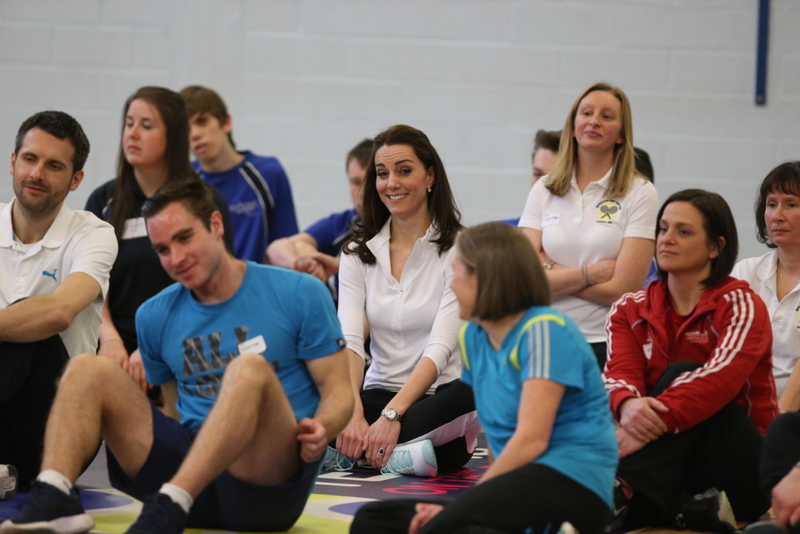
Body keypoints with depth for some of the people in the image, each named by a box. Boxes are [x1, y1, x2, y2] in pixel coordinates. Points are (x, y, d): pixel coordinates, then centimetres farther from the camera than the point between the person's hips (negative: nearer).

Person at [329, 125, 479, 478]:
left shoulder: (458, 250, -4)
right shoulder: (358, 253, 9)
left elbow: (441, 347, -14)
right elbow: (349, 341, -5)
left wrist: (392, 415, -29)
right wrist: (352, 413, -25)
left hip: (439, 396, -2)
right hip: (379, 393, 2)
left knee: (472, 394, -39)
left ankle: (355, 451, -32)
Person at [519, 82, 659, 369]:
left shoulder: (639, 193, 3)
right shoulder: (544, 191, 12)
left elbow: (622, 290, -6)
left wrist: (550, 271, -1)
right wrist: (591, 272, -6)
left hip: (607, 345, -3)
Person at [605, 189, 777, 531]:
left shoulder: (741, 304, -4)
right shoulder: (631, 310, 10)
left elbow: (721, 377, -23)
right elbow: (619, 373, -8)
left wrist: (647, 428, -38)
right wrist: (628, 405, -35)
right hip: (674, 467, 3)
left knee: (681, 372, -26)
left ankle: (628, 490, -41)